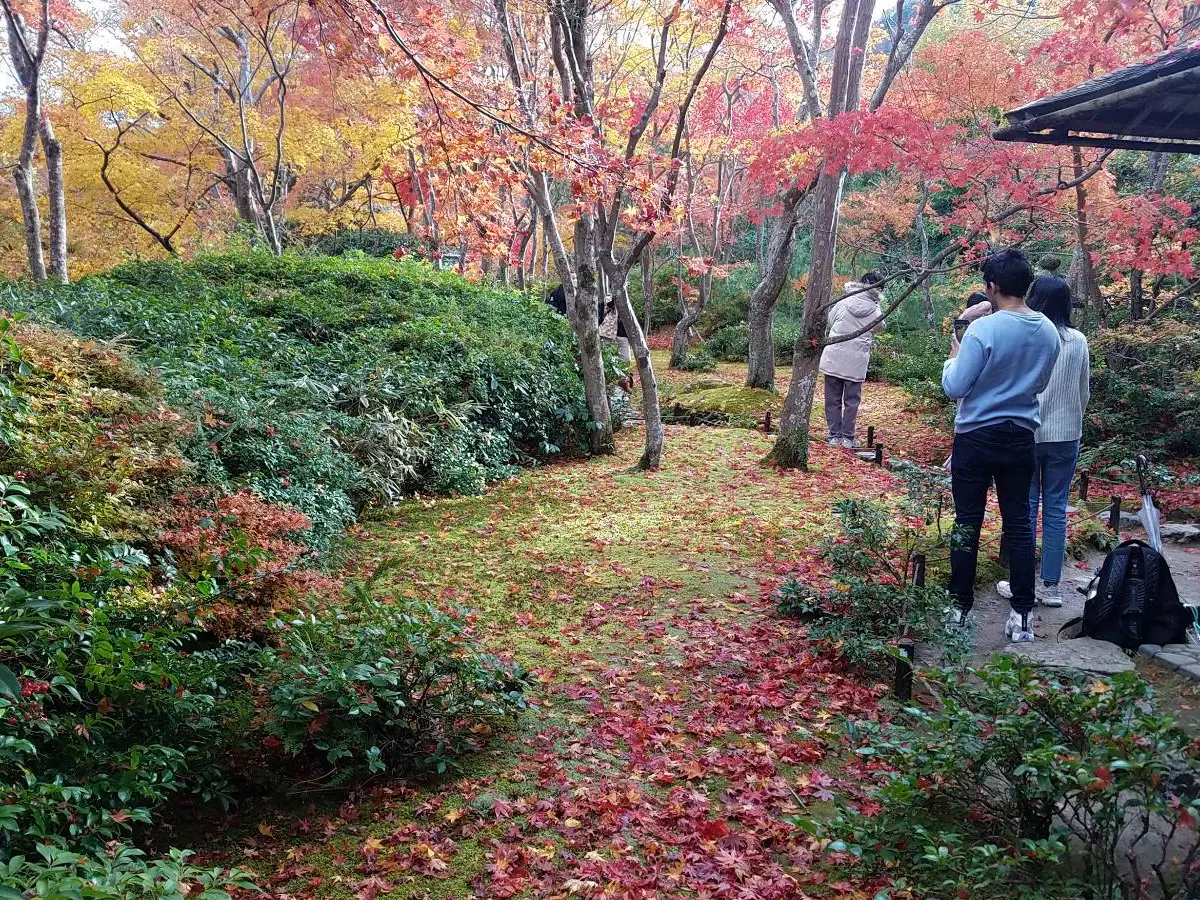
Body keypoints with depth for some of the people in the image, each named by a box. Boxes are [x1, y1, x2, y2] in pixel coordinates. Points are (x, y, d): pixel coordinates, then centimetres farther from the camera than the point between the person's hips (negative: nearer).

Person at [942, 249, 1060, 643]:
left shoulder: (983, 329, -18)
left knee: (967, 525, 5)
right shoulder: (1049, 332, 1)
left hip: (977, 438, -4)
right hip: (1021, 439, 5)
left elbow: (954, 387, -14)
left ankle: (960, 607, 13)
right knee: (1018, 525, 9)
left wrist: (954, 357, 3)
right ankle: (1022, 614, 12)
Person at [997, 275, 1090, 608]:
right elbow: (1085, 393, 7)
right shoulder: (1079, 342, -2)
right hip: (1066, 436, 3)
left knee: (1026, 508, 5)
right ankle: (1050, 586, 14)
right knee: (1056, 509, 9)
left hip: (1026, 434, -3)